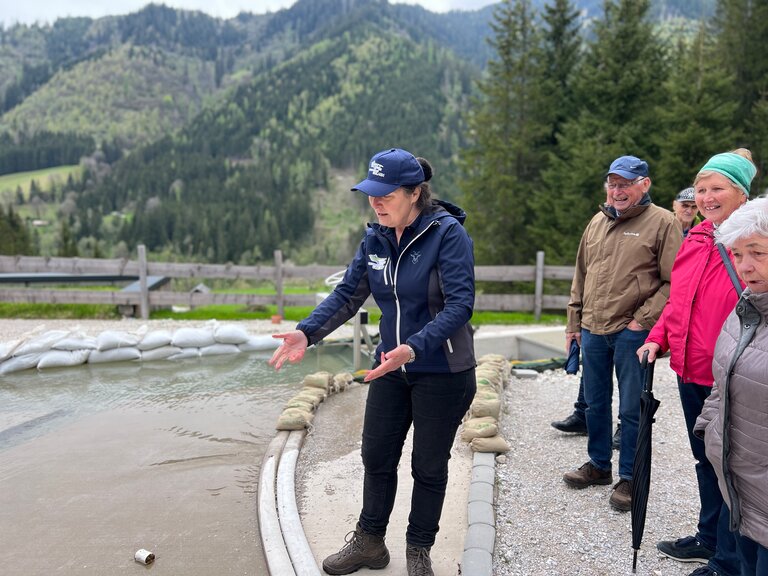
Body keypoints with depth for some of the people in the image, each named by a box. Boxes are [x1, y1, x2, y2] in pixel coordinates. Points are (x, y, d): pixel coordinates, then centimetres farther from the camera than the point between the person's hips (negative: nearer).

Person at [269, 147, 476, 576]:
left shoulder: (448, 233, -18)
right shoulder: (376, 239, -1)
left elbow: (460, 303, -25)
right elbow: (349, 294, 2)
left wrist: (414, 347, -38)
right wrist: (308, 333, -13)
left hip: (442, 372, -5)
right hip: (392, 368, 6)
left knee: (429, 466, 10)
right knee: (377, 456, 14)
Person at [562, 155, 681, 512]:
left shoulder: (662, 222, -5)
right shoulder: (597, 223, 12)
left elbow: (674, 282, -10)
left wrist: (643, 320, -14)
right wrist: (573, 323, 13)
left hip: (632, 333, -6)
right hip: (593, 331, 6)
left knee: (631, 409, 3)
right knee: (595, 403, 16)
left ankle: (629, 478, 19)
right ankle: (598, 465, 33)